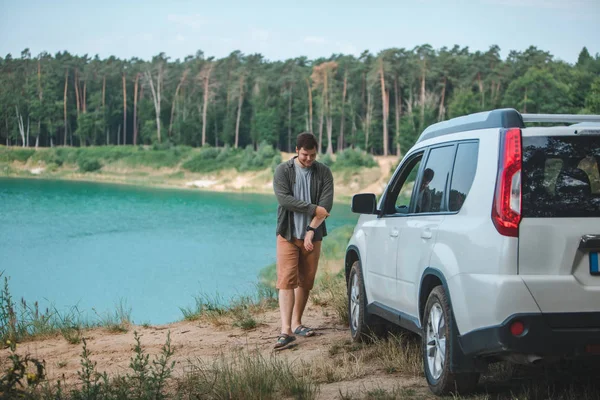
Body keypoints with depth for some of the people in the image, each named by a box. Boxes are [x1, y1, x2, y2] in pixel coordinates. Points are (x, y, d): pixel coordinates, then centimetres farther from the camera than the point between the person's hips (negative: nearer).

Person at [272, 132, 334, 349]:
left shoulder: (323, 172, 2)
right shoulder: (283, 170, -2)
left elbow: (327, 204, -7)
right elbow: (284, 199, -15)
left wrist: (311, 230, -16)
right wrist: (314, 209, -16)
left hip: (312, 236, 3)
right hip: (288, 235, -3)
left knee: (306, 282, 8)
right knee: (287, 280, -11)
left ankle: (296, 323, 22)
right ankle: (286, 330, -18)